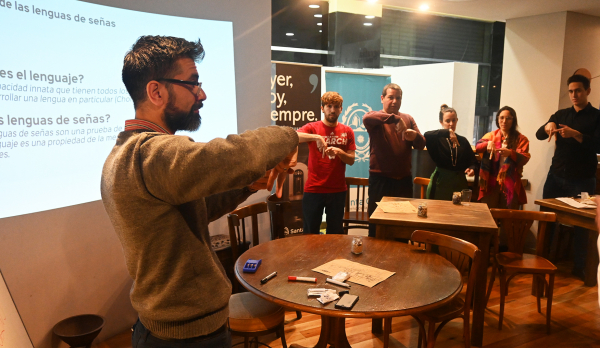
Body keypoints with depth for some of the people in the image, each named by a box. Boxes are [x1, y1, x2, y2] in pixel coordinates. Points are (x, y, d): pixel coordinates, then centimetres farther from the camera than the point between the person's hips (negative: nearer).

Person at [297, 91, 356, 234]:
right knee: (310, 232, 7)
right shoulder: (312, 128, -1)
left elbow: (351, 160, 4)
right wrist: (316, 137, -32)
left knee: (335, 233, 12)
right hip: (313, 189, -2)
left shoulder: (347, 131, 6)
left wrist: (339, 152, -15)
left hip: (338, 190, 2)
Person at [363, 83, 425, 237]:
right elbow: (366, 118, -27)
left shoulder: (408, 119, 12)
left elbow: (421, 145, 6)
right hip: (380, 179, -4)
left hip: (404, 179, 4)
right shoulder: (376, 118, -1)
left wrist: (415, 136, -17)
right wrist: (395, 118, -34)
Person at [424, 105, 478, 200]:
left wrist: (472, 168, -9)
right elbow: (427, 135, -26)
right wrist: (447, 132, -35)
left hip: (459, 183, 4)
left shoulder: (463, 141, 13)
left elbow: (473, 160, 13)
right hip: (441, 182, -4)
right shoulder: (437, 139, -3)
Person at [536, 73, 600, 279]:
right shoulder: (561, 114, 10)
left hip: (582, 180, -3)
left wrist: (576, 134, -28)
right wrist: (548, 125, -20)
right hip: (556, 176, 3)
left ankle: (579, 267, 17)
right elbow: (539, 135, 2)